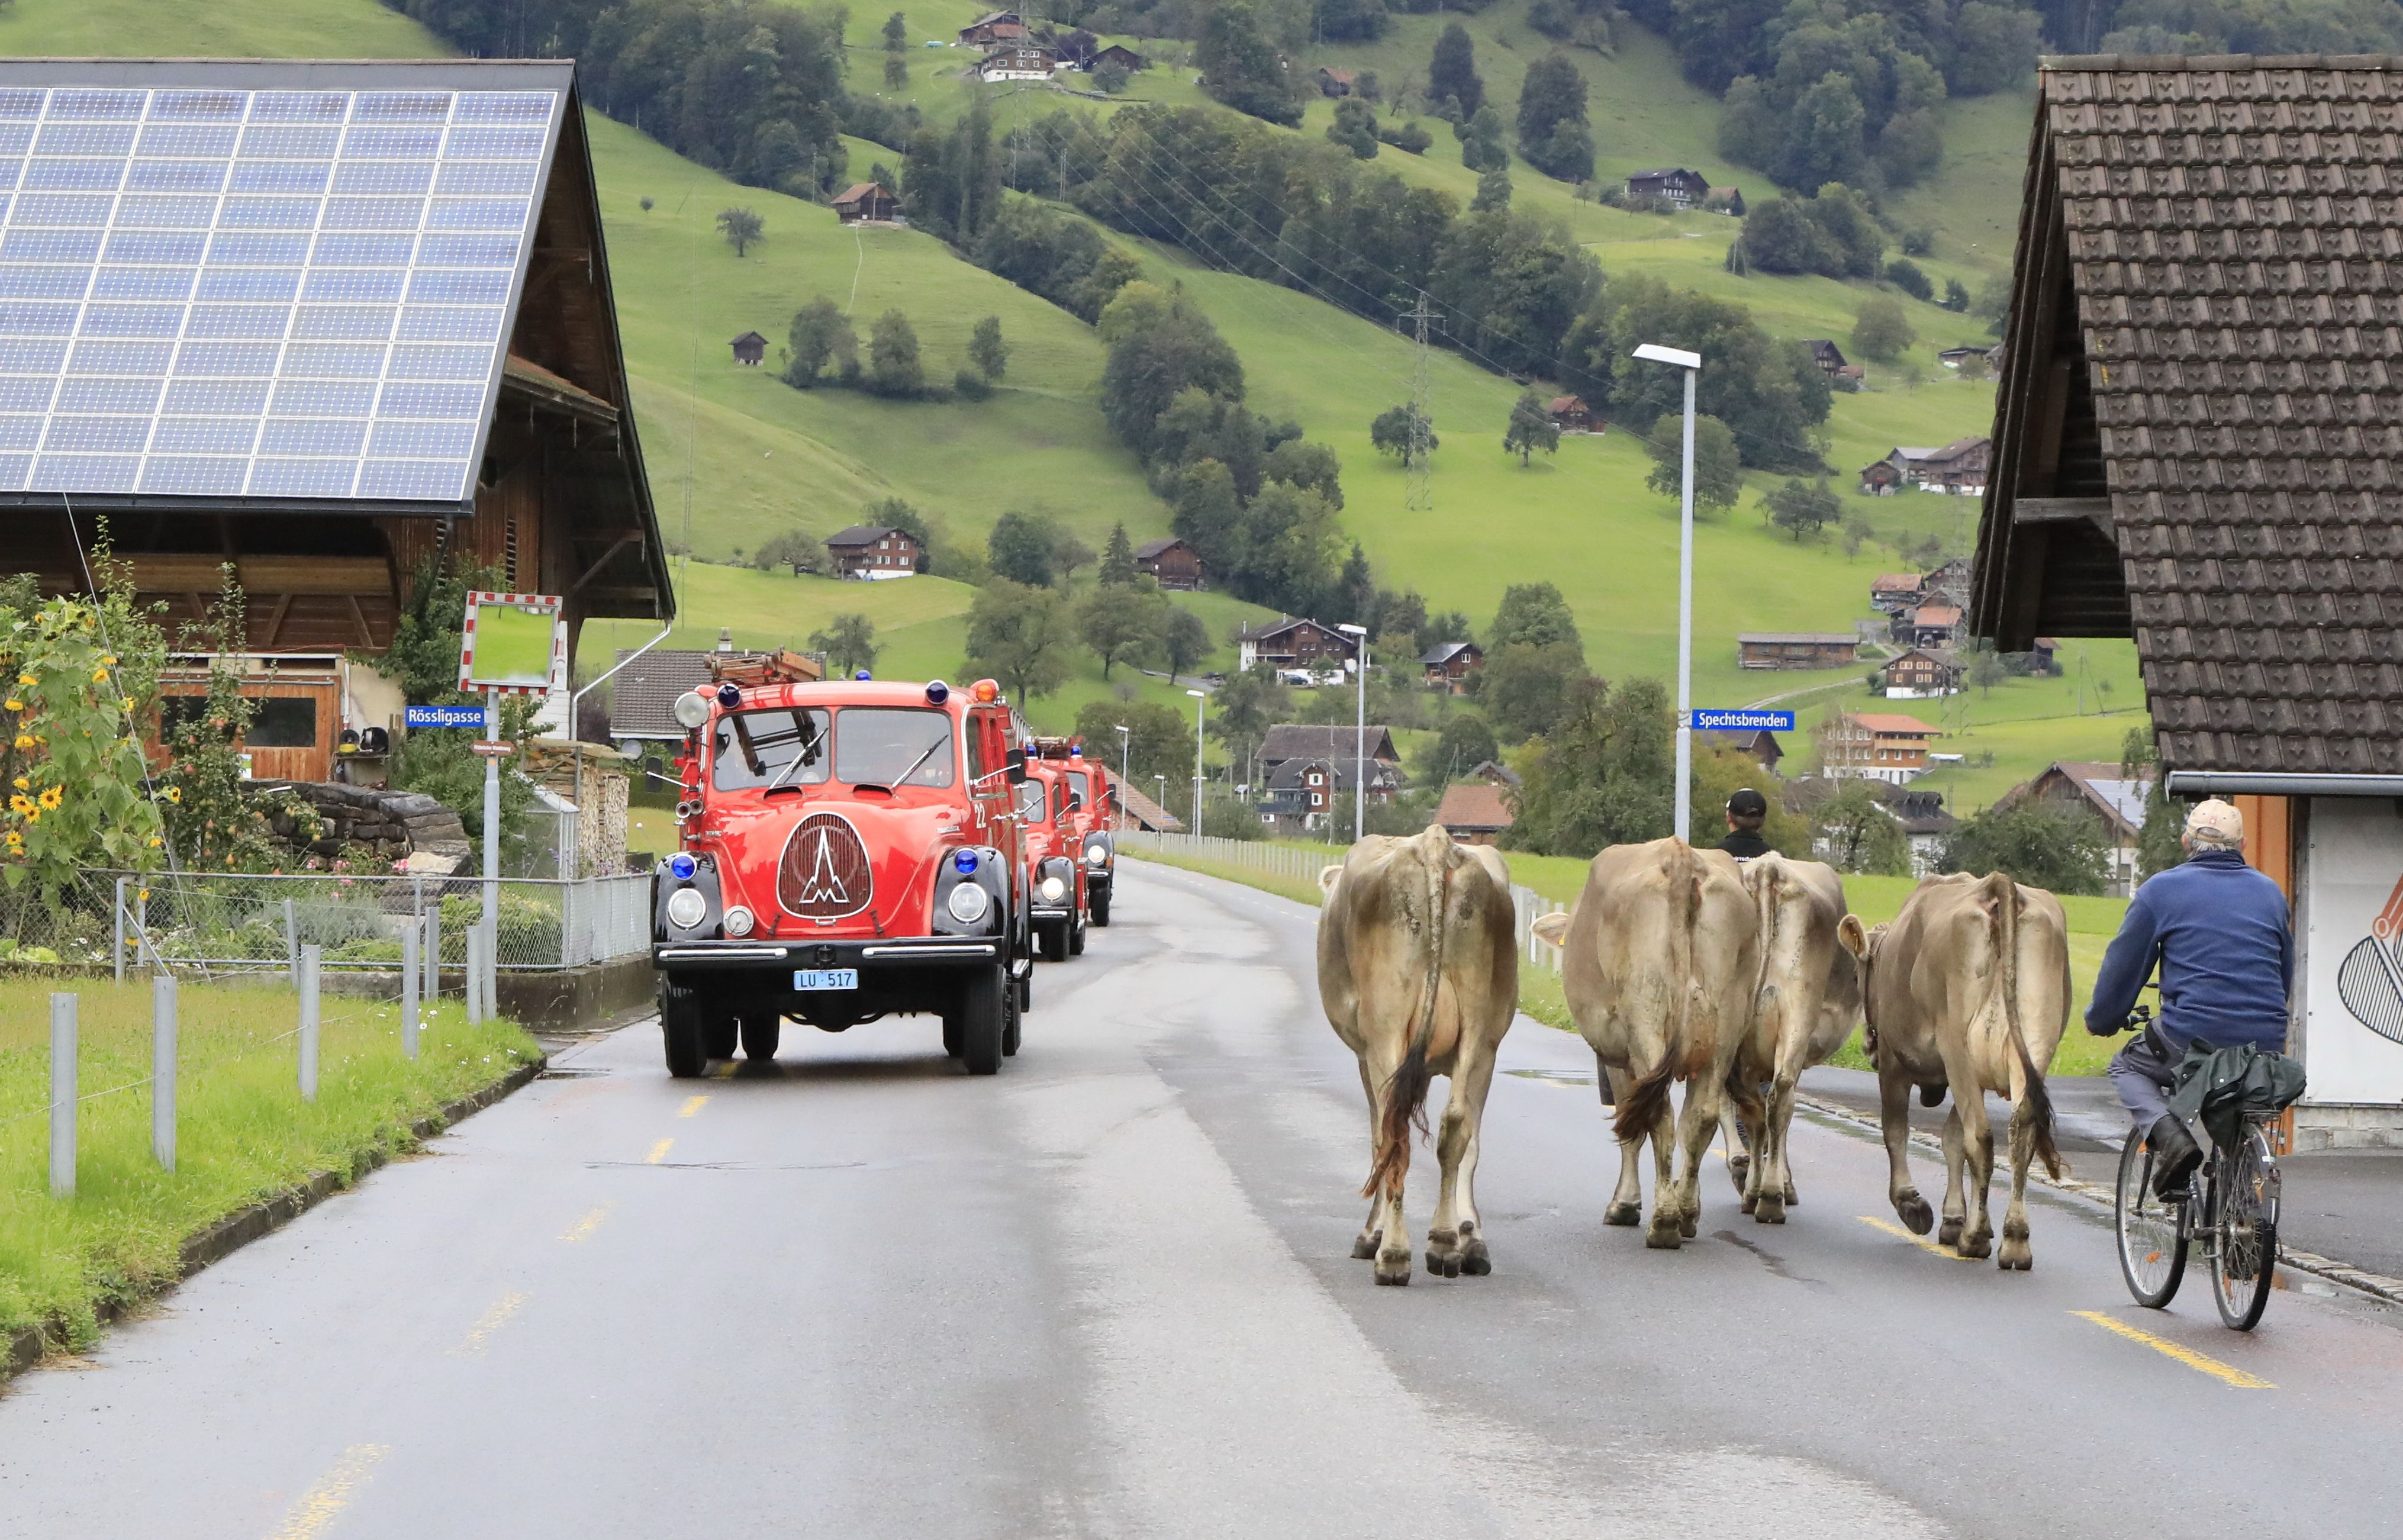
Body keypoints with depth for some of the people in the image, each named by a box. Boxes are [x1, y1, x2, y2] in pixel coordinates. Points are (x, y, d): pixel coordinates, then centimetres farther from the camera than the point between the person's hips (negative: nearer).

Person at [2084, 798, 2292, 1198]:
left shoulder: (2162, 890, 3)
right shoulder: (2270, 893, 15)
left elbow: (2122, 967, 7)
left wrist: (2100, 1021, 25)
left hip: (2193, 1039, -4)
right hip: (2265, 1043, 4)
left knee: (2127, 1067, 23)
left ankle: (2167, 1135, -4)